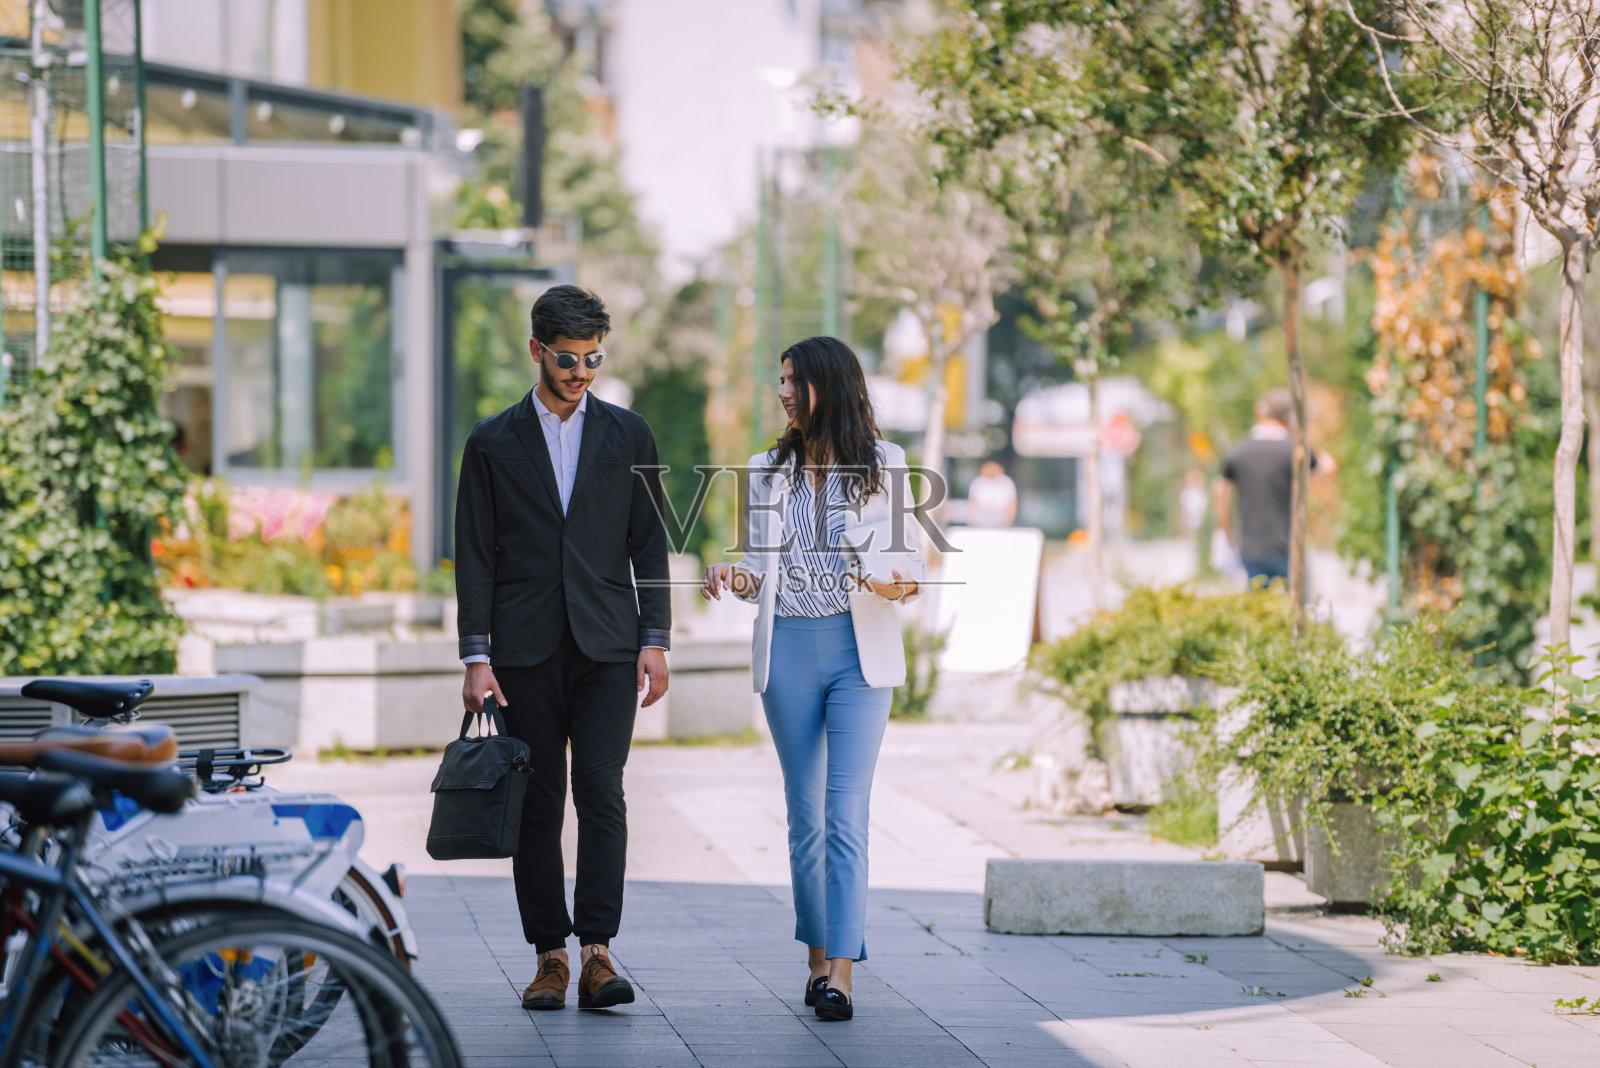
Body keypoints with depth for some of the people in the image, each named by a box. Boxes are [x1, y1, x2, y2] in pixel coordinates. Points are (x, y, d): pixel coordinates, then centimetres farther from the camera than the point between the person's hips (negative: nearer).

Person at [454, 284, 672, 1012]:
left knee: (601, 791, -12)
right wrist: (476, 655, -3)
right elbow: (475, 555, 4)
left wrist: (654, 640, 1)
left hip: (606, 648, 0)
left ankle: (597, 952, -14)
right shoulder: (493, 444, 6)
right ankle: (549, 957, 7)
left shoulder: (628, 436, 9)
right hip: (525, 651, 0)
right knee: (537, 803, 2)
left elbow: (649, 544, 10)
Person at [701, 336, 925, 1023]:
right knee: (805, 815, 7)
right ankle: (817, 959, 17)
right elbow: (760, 565, 15)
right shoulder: (769, 471, 11)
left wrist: (899, 583, -17)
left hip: (860, 653, -3)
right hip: (788, 650, 3)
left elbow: (910, 558, 5)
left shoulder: (884, 467, 2)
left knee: (846, 815, -11)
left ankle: (840, 974, -14)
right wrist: (736, 576, -7)